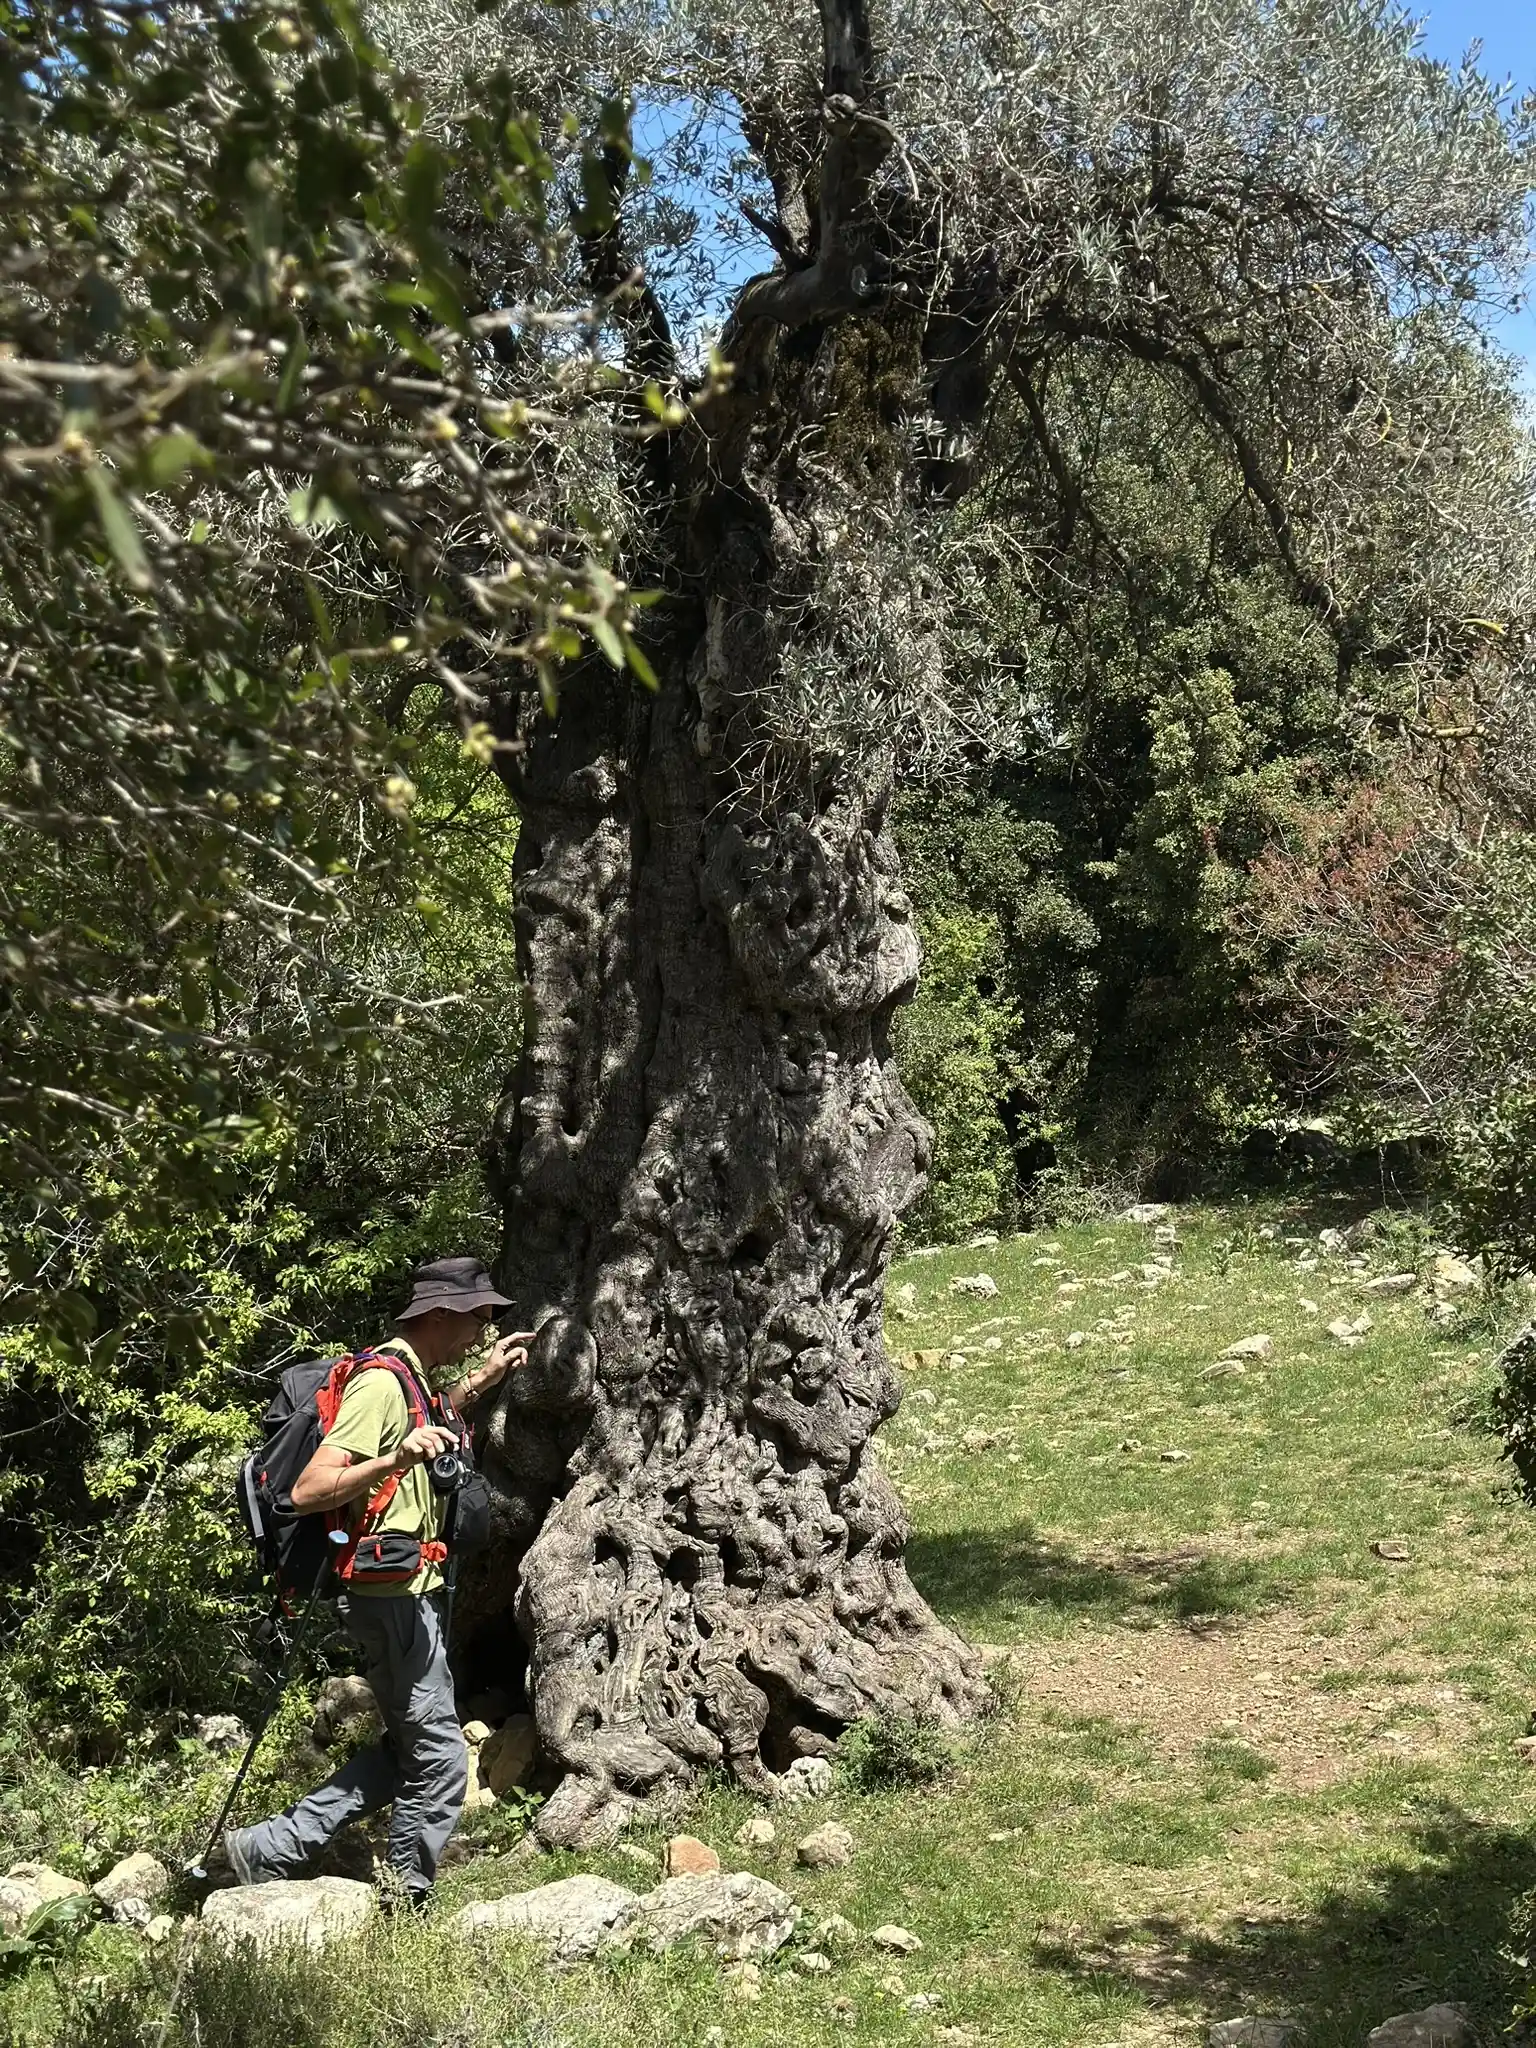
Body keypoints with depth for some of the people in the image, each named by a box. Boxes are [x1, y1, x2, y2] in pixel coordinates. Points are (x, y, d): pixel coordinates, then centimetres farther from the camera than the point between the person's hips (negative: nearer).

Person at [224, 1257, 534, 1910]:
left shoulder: (412, 1378, 11)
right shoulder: (382, 1383, -19)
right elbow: (307, 1492, -26)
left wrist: (483, 1379, 28)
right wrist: (392, 1461, -40)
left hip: (410, 1593, 10)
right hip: (391, 1594, -10)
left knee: (406, 1750, 16)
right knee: (439, 1756, -1)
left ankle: (272, 1850, 17)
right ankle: (405, 1904, 13)